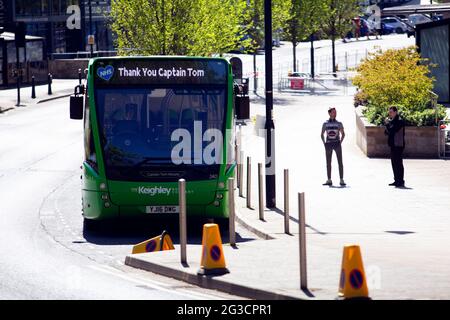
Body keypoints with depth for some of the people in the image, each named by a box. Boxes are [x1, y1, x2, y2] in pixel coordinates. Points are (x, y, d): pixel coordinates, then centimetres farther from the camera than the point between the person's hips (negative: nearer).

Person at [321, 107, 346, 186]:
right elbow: (322, 134, 12)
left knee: (340, 162, -6)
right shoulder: (325, 123, 3)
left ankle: (341, 180, -5)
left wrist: (340, 142, 2)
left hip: (337, 144, -1)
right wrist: (324, 143, 3)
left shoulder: (339, 123, 2)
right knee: (328, 163, 5)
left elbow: (343, 134, 12)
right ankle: (329, 180, 13)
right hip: (328, 144, 1)